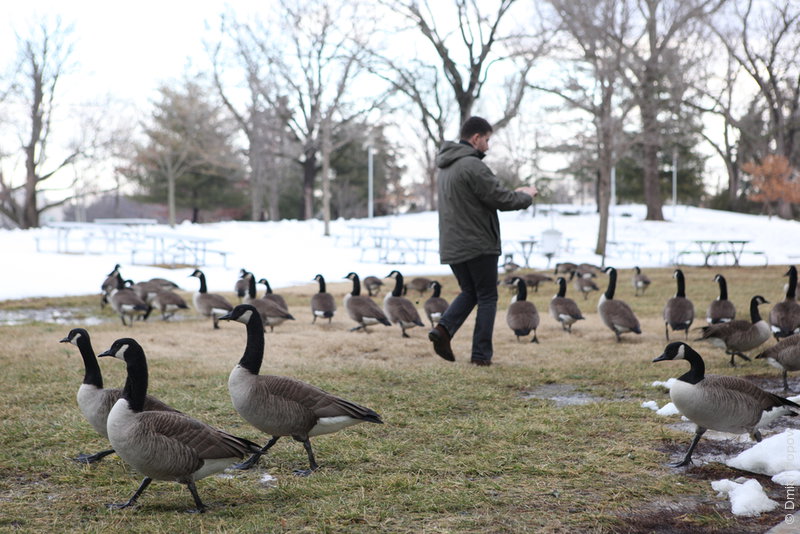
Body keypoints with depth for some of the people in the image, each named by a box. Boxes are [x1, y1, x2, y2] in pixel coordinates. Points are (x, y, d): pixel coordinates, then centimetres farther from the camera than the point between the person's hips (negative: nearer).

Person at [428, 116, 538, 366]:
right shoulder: (472, 166, -17)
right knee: (487, 298, 4)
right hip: (478, 245, -8)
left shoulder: (446, 167, 14)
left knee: (469, 292, 20)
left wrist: (514, 193, 15)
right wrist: (527, 196, 3)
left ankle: (444, 328, -2)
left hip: (452, 246, 8)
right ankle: (481, 353, 3)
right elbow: (502, 200, -17)